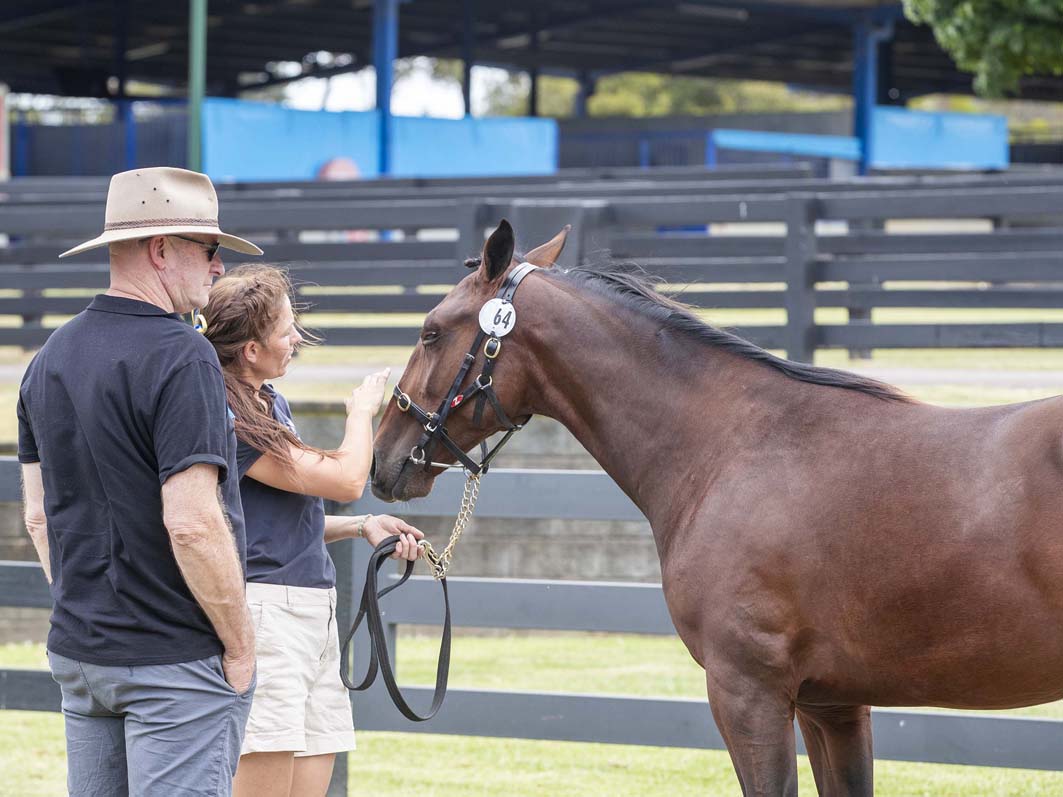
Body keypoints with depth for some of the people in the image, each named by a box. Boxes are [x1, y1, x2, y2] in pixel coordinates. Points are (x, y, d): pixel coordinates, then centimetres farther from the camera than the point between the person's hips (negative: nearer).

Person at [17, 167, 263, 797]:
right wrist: (240, 644, -13)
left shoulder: (50, 359, 10)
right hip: (179, 654, -8)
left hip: (79, 651, 8)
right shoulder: (182, 358, -16)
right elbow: (192, 523, -22)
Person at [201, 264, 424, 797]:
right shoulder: (229, 419, -16)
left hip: (313, 613, 10)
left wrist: (361, 527, 11)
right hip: (265, 611, -10)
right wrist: (362, 409, 3)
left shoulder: (272, 404, 15)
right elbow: (346, 479, -16)